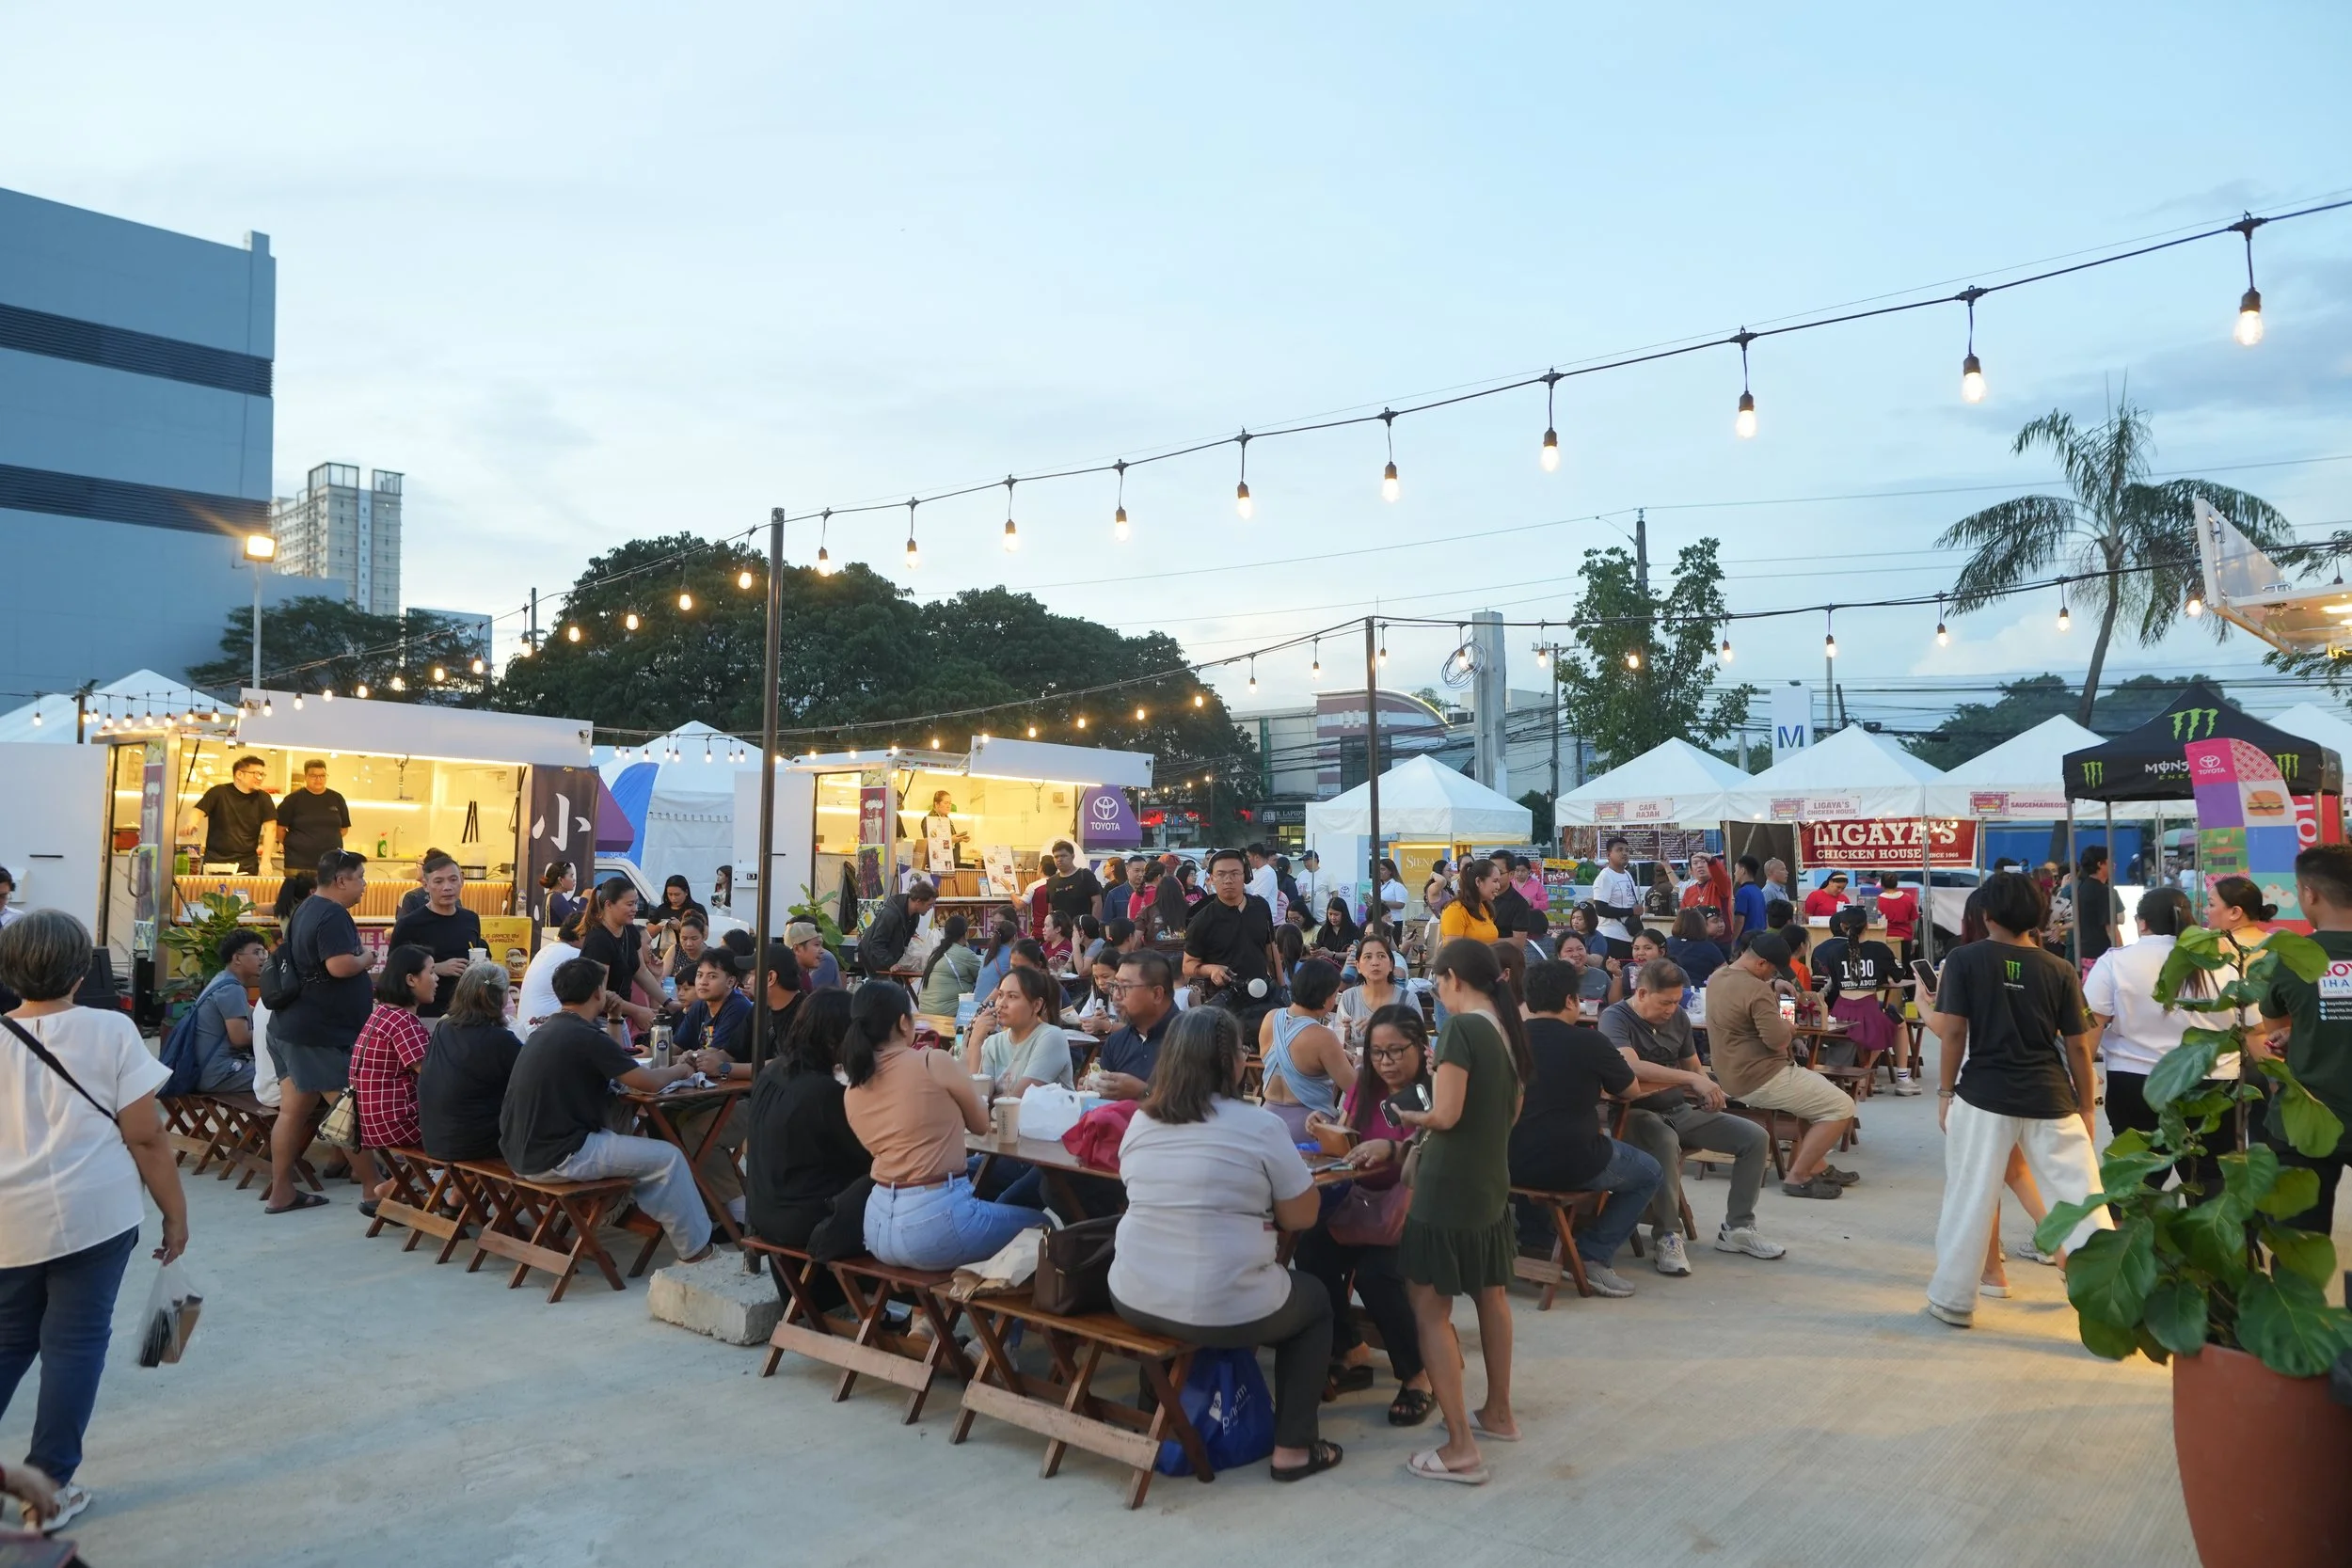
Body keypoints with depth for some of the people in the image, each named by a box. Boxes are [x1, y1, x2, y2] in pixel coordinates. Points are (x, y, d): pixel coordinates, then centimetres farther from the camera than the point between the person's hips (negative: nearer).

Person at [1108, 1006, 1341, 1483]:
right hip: (1222, 1312, -5)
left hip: (1133, 1300, 6)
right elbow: (1302, 1216, -5)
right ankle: (1294, 1448, 21)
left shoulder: (1141, 1122, 2)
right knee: (1315, 1300, 23)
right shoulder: (1259, 1126, -12)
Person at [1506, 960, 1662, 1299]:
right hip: (1571, 1166, -5)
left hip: (1511, 1165, 5)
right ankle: (1593, 1256, 8)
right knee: (1650, 1174, 20)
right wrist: (1625, 1064, 29)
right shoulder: (1589, 1041, -10)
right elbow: (1629, 1089, 8)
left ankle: (1534, 1238, 31)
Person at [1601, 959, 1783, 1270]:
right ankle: (1667, 1237, -25)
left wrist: (1709, 1090, -8)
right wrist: (1692, 1079, -36)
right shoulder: (1615, 1018, -15)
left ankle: (1737, 1228, 9)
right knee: (1665, 1143, -39)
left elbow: (1693, 1067, 16)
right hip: (1636, 1113, -7)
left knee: (1755, 1138, -2)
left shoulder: (1678, 1017, 6)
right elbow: (1631, 1066, -33)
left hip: (1679, 1111, 7)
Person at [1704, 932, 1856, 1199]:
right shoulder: (1757, 990, -24)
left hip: (1732, 1075, 10)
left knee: (1818, 1090, 30)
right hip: (1759, 1079, -10)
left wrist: (1773, 987, 12)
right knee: (1841, 1107, -4)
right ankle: (1797, 1177, -2)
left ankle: (1816, 1166, 26)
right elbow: (1778, 1040, -28)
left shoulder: (1718, 976, 6)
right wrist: (1789, 1029, -6)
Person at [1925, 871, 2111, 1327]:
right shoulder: (2059, 969, 4)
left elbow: (1952, 1033, -6)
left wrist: (1946, 1092, 4)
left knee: (1970, 1200, 8)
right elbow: (2078, 1047, 6)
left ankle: (1953, 1299, 16)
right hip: (2049, 1099, 2)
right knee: (2081, 1200, 7)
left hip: (1984, 1095, -2)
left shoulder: (1963, 960, -2)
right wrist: (2087, 1107, 16)